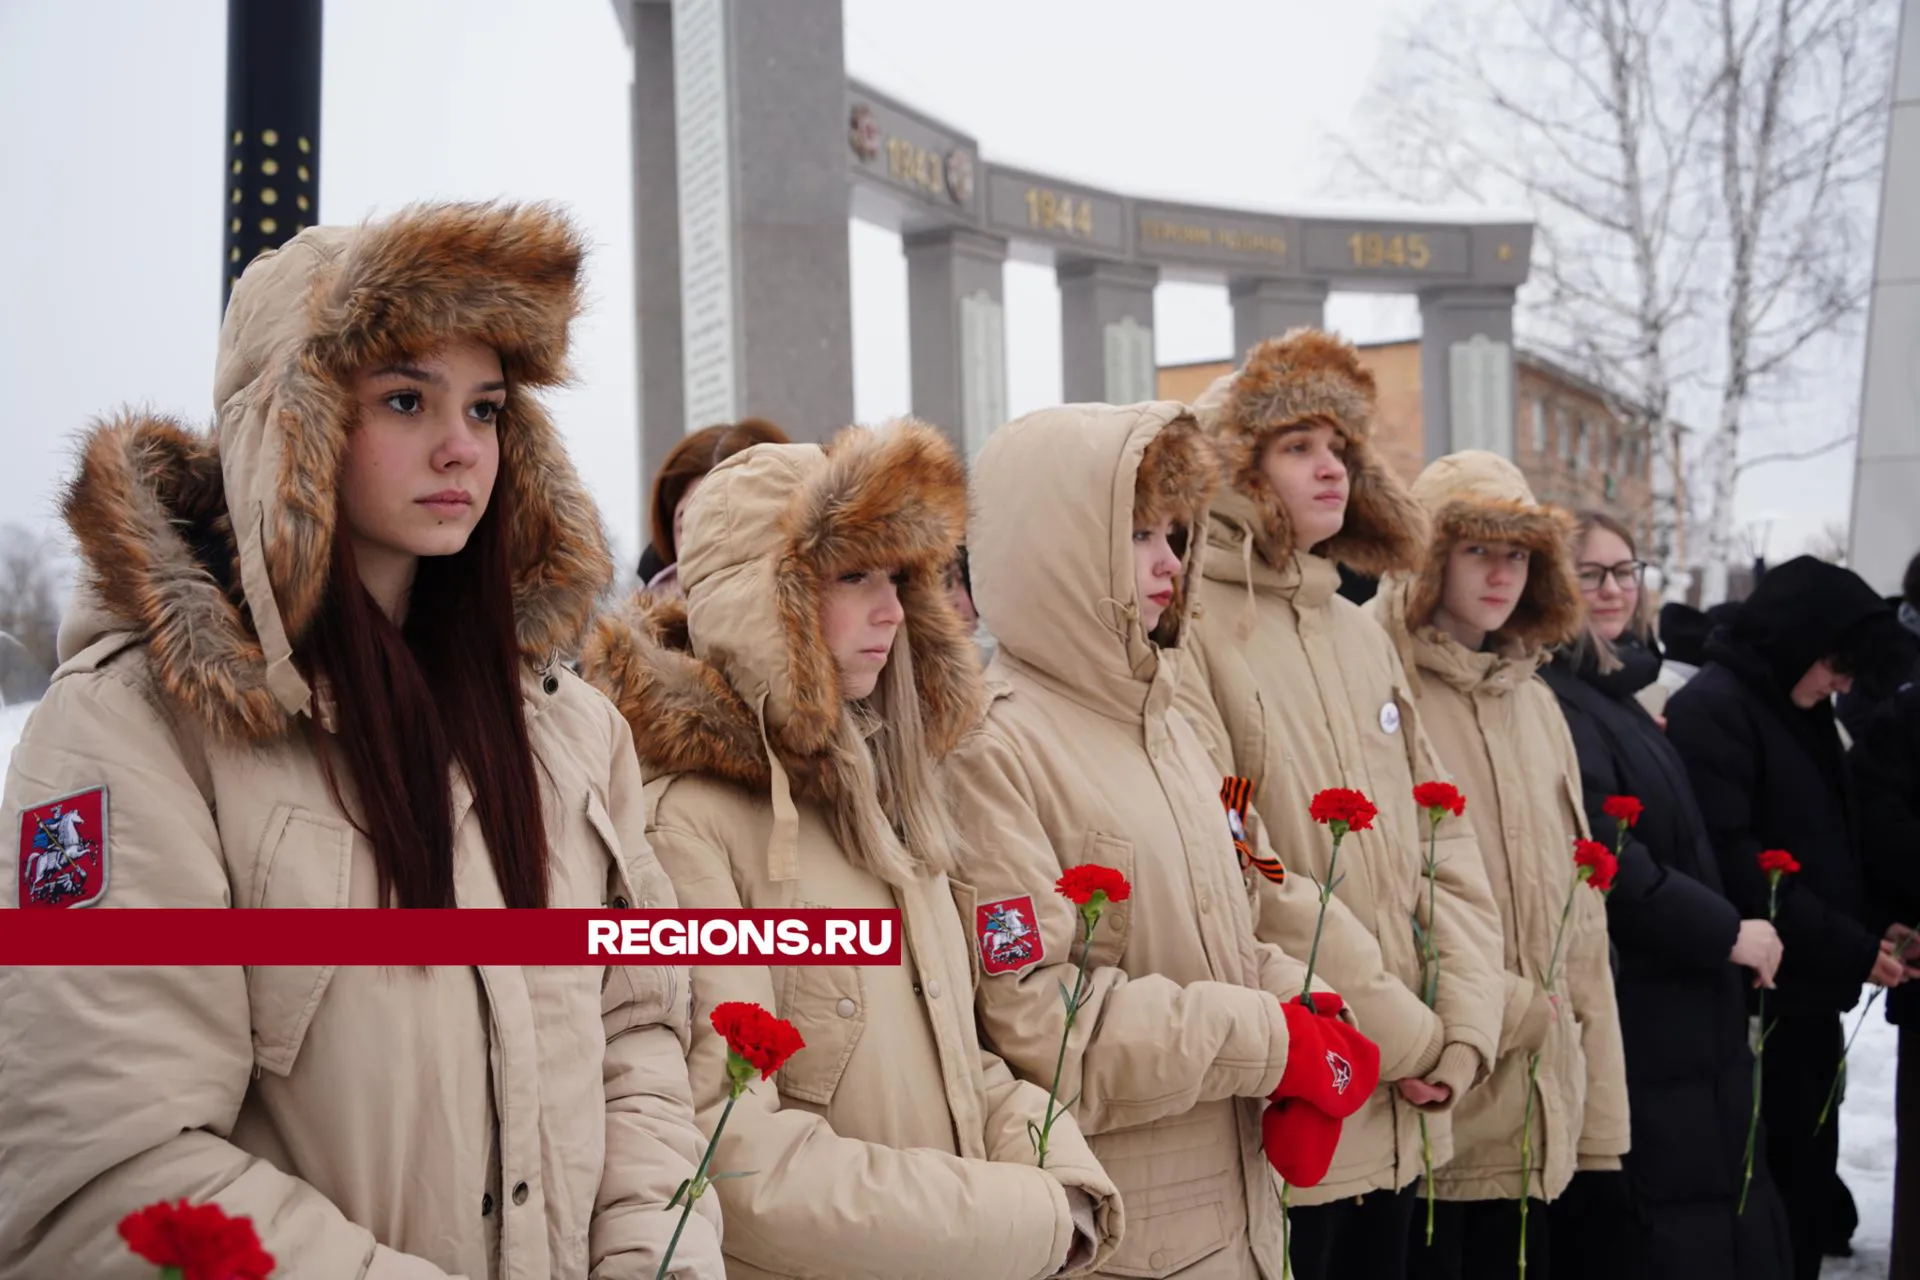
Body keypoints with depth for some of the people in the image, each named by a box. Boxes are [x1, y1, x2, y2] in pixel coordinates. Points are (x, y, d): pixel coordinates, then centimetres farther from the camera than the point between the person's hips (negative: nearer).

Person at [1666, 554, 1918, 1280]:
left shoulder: (1799, 712, 14)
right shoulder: (1712, 709, -14)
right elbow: (1730, 863, -22)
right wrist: (1849, 949, -19)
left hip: (1807, 1002, 9)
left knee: (1805, 1190, 13)